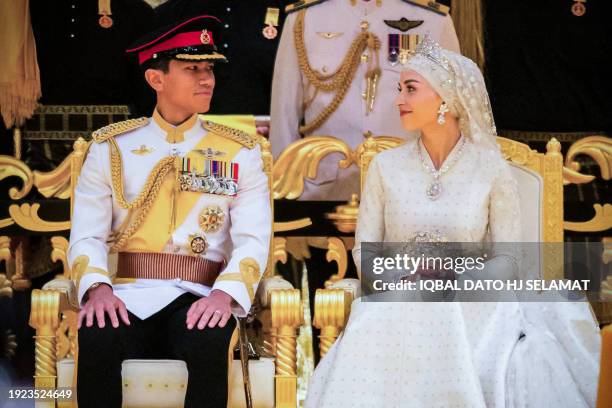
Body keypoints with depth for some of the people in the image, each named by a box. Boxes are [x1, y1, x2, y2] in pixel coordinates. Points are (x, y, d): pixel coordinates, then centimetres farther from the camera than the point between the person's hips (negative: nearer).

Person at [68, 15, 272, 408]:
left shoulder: (241, 152, 10)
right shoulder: (111, 147, 10)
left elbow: (254, 239, -1)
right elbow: (87, 235, 3)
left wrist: (226, 292, -21)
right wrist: (98, 287, -19)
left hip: (198, 297, 0)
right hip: (128, 295, 0)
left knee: (210, 341, -36)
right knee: (97, 336, -34)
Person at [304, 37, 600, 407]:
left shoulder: (492, 169, 2)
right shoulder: (386, 166, 7)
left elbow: (509, 261, 0)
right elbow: (364, 254, 6)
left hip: (472, 305, 0)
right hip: (400, 304, 1)